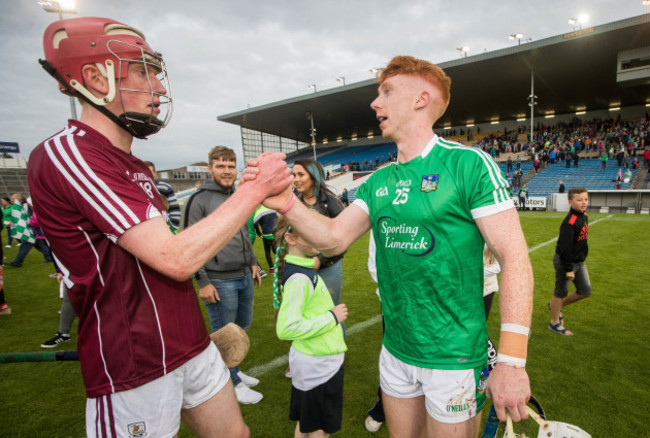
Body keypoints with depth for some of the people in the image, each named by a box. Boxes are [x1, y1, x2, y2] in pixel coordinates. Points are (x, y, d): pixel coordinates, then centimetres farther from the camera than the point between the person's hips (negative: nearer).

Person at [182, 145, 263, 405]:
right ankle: (232, 384, 25)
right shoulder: (199, 200, -12)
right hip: (219, 281, -8)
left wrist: (252, 263, 17)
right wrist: (203, 282, -16)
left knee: (243, 327, 20)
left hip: (244, 278, 8)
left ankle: (233, 371, 40)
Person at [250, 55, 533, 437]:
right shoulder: (379, 181, 4)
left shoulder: (468, 164, -15)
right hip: (396, 351, 6)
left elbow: (514, 256, -17)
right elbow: (334, 238, -3)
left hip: (454, 357, -5)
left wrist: (512, 361, -21)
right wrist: (286, 203, -19)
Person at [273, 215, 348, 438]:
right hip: (317, 365, -8)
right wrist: (332, 317, -24)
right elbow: (286, 329, -31)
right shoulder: (299, 278, -27)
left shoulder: (304, 270, 2)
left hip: (321, 360, 8)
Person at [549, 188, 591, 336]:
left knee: (585, 291, 13)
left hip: (579, 261, 9)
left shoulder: (584, 216, 5)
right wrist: (568, 269, -22)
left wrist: (581, 260, 20)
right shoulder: (570, 222, -24)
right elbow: (564, 247, -25)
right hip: (564, 262, -9)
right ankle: (555, 323, 20)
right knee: (561, 292, 4)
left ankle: (557, 305, 33)